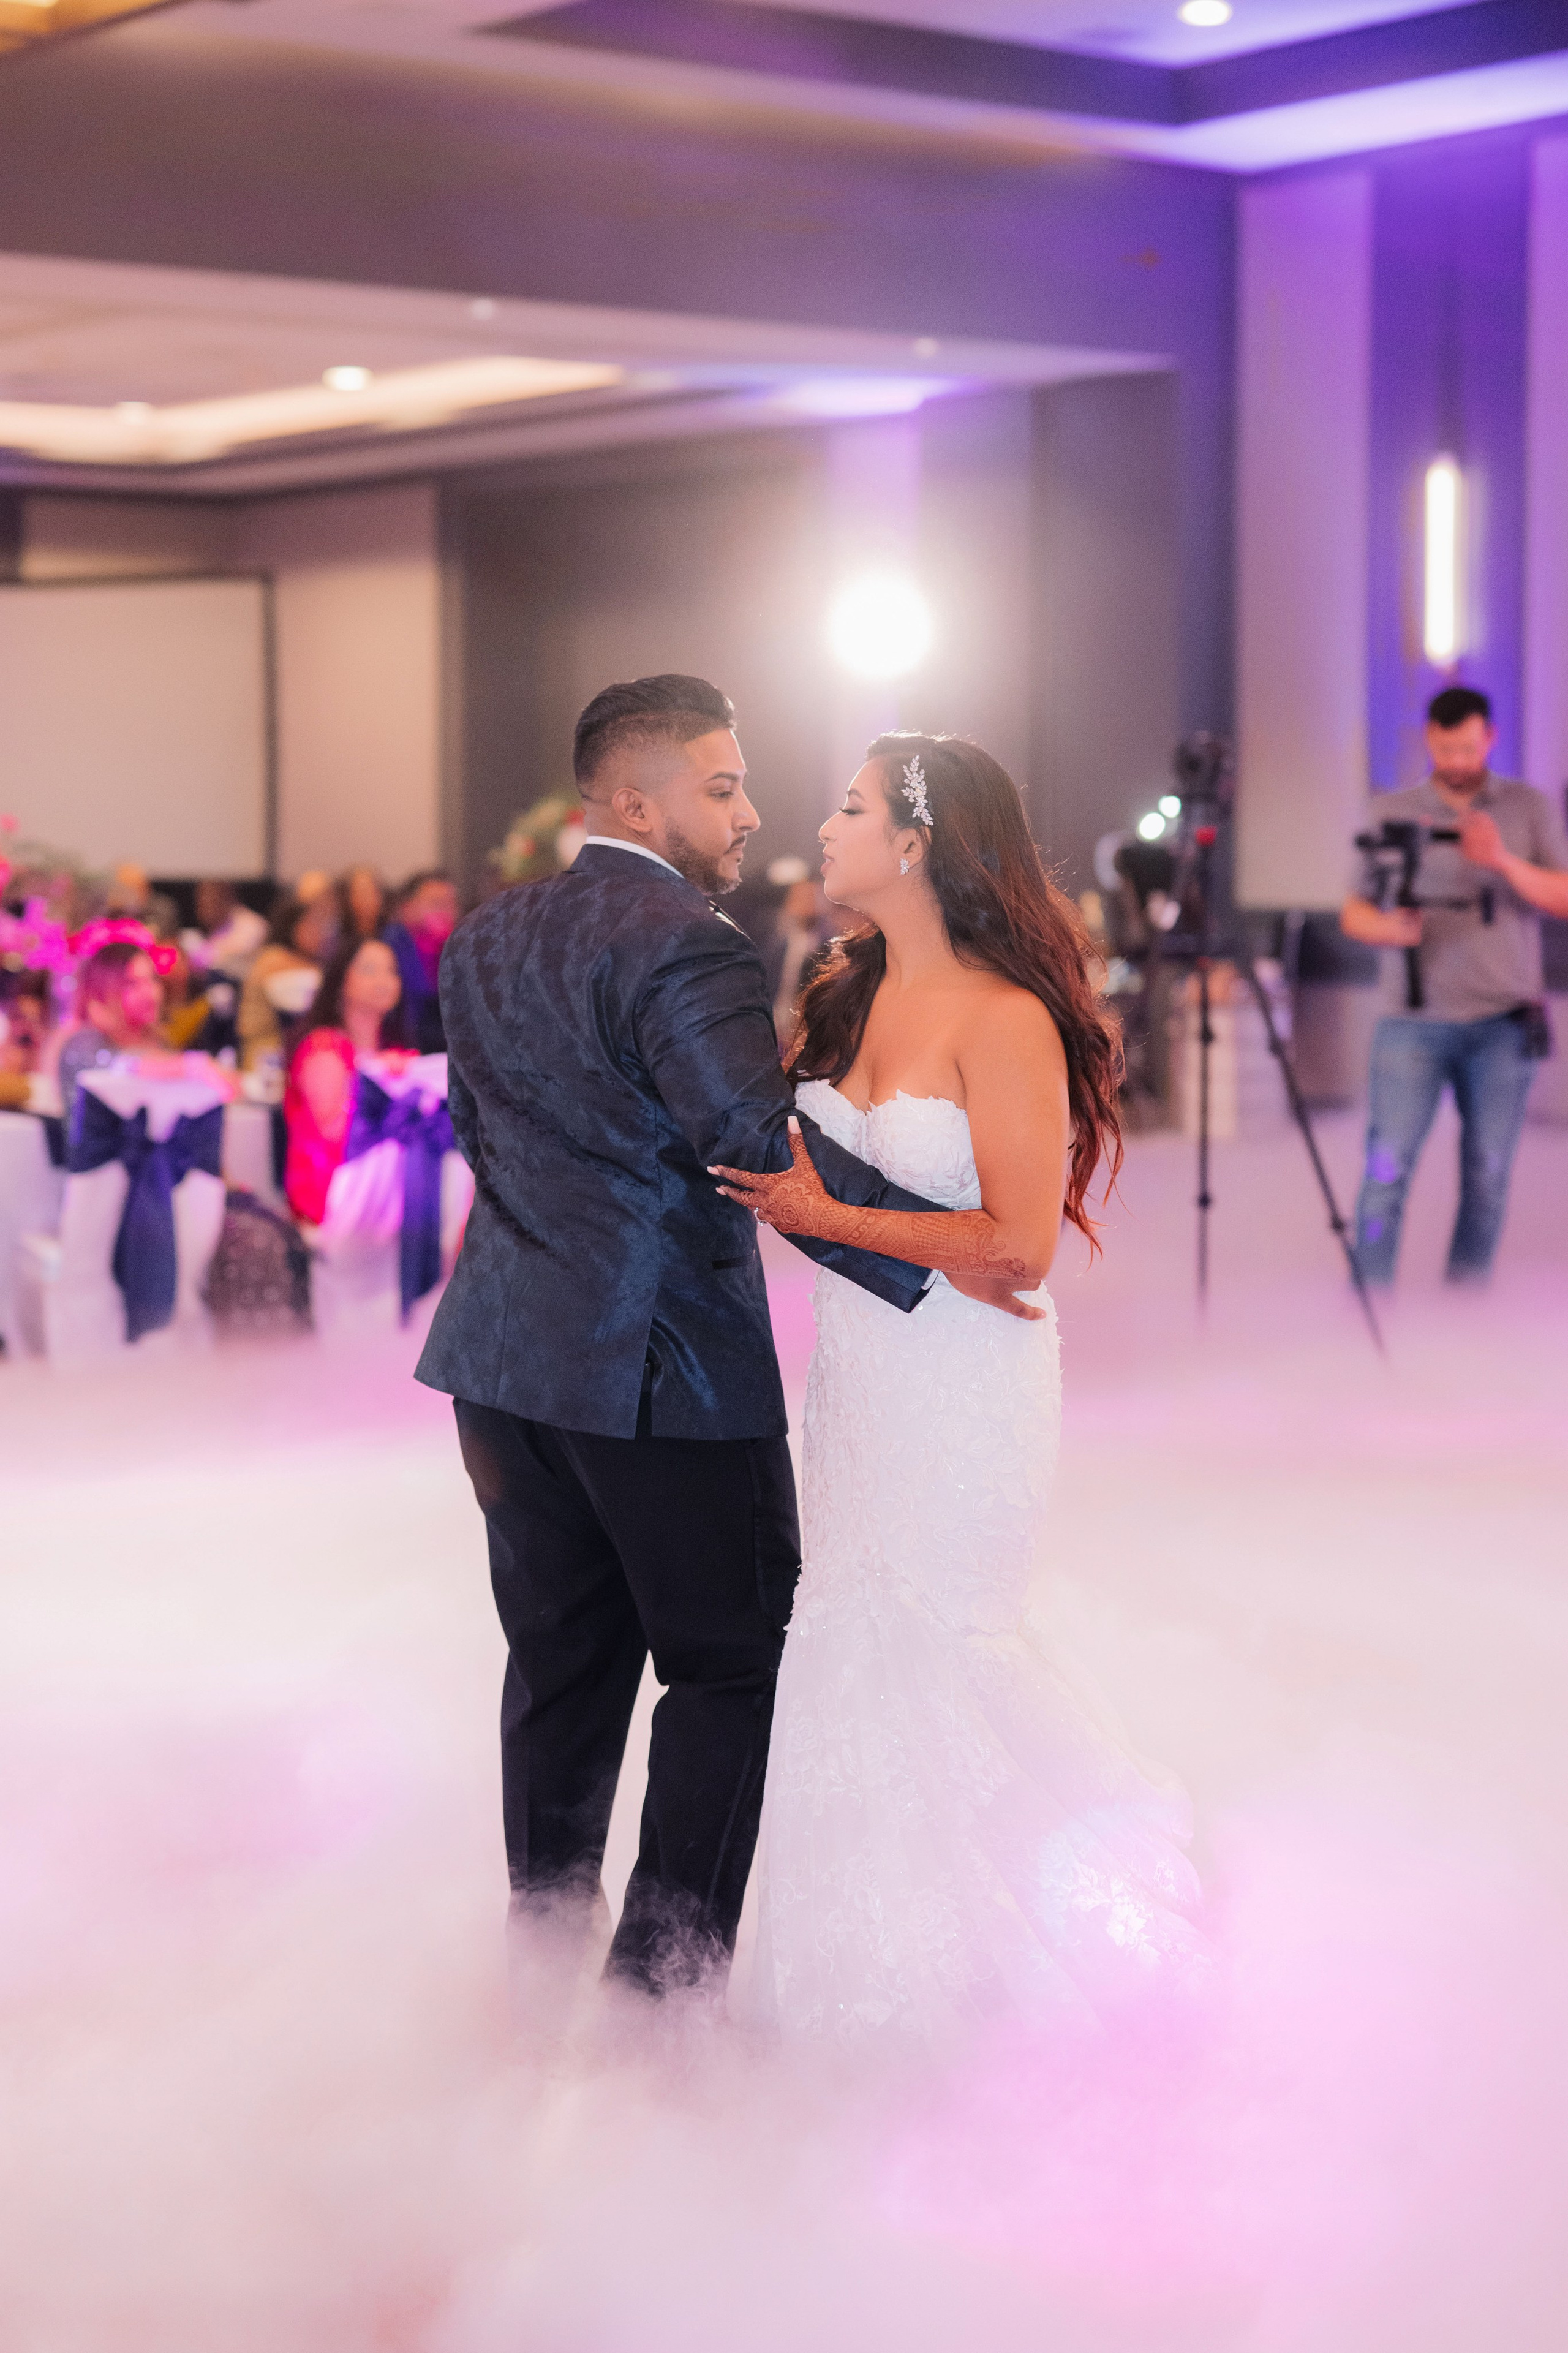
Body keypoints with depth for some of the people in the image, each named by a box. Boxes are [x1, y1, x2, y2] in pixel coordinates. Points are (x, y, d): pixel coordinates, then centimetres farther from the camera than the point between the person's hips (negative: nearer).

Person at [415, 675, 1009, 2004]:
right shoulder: (686, 946, -15)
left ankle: (547, 1951, 25)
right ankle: (667, 1973, 6)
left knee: (561, 1668, 17)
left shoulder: (485, 943, 11)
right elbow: (764, 1149, -22)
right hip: (664, 1367, -7)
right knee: (730, 1668, 6)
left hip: (508, 1357, 8)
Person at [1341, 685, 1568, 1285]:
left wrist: (1505, 862, -17)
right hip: (1416, 1021, -1)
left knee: (1487, 1175, 2)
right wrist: (1392, 929, -17)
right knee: (1386, 1168, -10)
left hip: (1502, 1024, 1)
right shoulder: (1392, 812, 6)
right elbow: (1354, 914, 5)